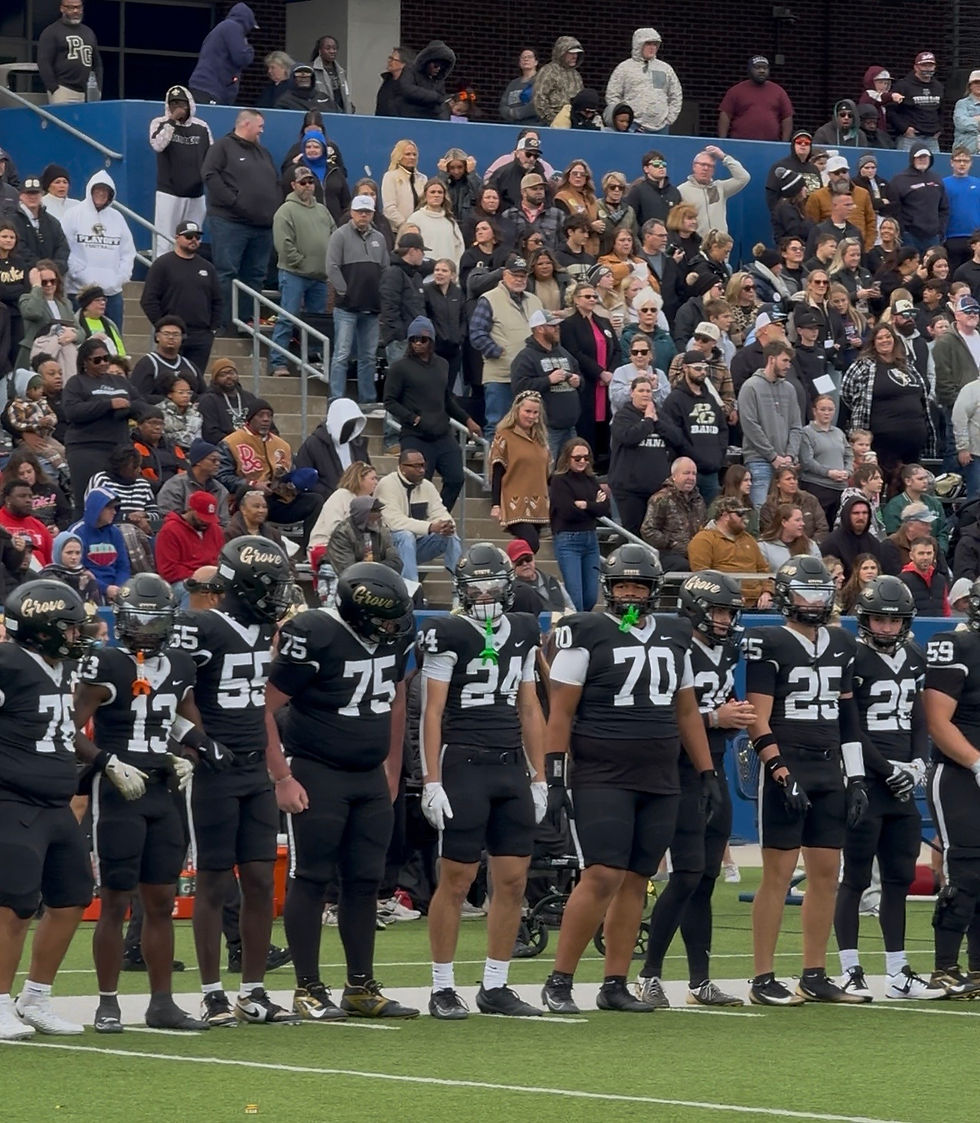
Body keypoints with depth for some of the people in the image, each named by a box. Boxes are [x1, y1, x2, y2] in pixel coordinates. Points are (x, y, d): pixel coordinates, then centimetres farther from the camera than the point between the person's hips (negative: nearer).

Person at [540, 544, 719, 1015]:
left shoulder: (674, 637, 14)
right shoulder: (587, 633, -4)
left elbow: (687, 712, 20)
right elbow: (561, 711, -5)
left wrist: (707, 773, 16)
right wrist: (555, 774, -10)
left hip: (659, 782, 6)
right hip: (602, 778, -6)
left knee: (635, 882, 5)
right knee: (604, 875, -15)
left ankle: (614, 986, 11)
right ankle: (558, 983, -9)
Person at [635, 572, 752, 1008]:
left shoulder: (727, 652, 14)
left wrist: (737, 716, 3)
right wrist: (714, 718, -21)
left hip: (714, 772, 8)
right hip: (682, 775, -8)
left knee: (706, 879, 9)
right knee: (687, 876, -11)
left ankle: (700, 982, 12)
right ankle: (649, 976, -4)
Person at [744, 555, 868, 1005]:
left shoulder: (841, 645, 14)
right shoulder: (769, 645, -6)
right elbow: (758, 720, -10)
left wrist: (856, 778, 13)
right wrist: (782, 773, -18)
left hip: (830, 769, 7)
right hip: (787, 768, -7)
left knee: (826, 874, 6)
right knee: (778, 873, -7)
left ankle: (814, 976, 13)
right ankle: (763, 980, -4)